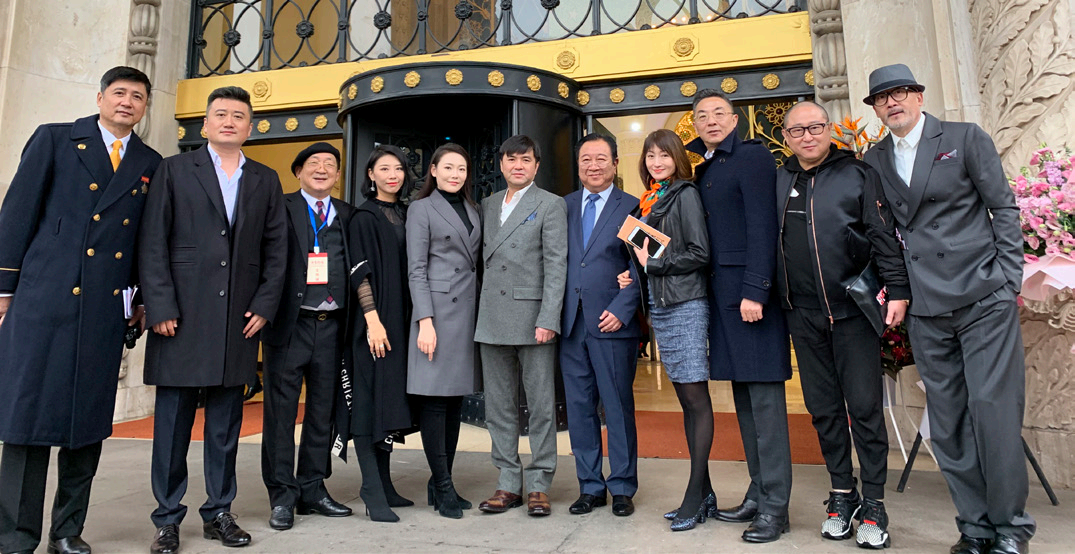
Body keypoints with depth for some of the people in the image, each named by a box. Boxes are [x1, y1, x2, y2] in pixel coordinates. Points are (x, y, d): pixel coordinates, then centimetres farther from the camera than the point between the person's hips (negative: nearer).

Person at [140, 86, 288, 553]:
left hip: (239, 320, 2)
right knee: (173, 419, 4)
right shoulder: (175, 170, 6)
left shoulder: (265, 181, 13)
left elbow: (276, 249, 10)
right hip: (181, 317, -2)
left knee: (226, 422, 9)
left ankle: (219, 512, 21)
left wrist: (264, 305, 1)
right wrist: (160, 308, -8)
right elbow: (152, 243, 0)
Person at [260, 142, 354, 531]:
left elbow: (356, 269, 10)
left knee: (323, 409, 11)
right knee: (281, 409, 3)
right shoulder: (280, 208, 3)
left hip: (332, 325, 4)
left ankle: (313, 489, 24)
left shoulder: (347, 215, 13)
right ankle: (282, 495, 14)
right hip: (290, 324, -3)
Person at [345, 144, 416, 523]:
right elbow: (360, 272, -10)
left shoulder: (406, 215, 14)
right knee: (372, 401, -6)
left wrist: (413, 319, 11)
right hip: (375, 320, -6)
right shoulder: (364, 217, -3)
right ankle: (373, 492, -2)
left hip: (402, 319, 7)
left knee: (390, 402, 10)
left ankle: (384, 484, 18)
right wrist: (373, 320, -18)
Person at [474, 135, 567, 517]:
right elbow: (484, 259, 16)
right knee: (498, 406, 9)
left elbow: (556, 265, -7)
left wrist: (548, 319, -15)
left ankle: (539, 485, 13)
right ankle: (508, 483, 20)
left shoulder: (550, 205, 1)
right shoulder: (487, 206, 17)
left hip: (533, 318, -5)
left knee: (541, 405, 1)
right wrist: (480, 312, 7)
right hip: (492, 320, 5)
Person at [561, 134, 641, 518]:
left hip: (612, 323, -3)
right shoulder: (563, 207, 13)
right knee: (578, 408, 9)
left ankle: (622, 488, 19)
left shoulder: (632, 207, 2)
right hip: (571, 324, 4)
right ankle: (590, 486, 23)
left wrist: (620, 310, -12)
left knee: (618, 408, 4)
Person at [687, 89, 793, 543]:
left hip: (750, 291, -8)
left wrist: (755, 292, -19)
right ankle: (758, 494, 20)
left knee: (764, 398, -4)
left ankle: (775, 506, 4)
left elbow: (762, 226, -14)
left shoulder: (752, 155, -3)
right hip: (721, 293, 8)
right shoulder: (703, 169, 19)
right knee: (743, 397, 11)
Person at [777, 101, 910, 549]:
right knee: (823, 409, 10)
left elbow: (884, 236, -3)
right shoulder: (778, 183, 10)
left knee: (865, 406, 1)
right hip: (803, 315, 3)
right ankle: (842, 494, 24)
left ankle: (873, 503, 14)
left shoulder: (858, 174, 1)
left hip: (852, 310, -3)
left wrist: (897, 290, -10)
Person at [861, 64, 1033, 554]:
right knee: (946, 422, 5)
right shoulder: (875, 160, 11)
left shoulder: (966, 138, 3)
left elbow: (1004, 209, 2)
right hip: (927, 311, 3)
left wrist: (1008, 281, -4)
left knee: (993, 409, -5)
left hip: (984, 301, -3)